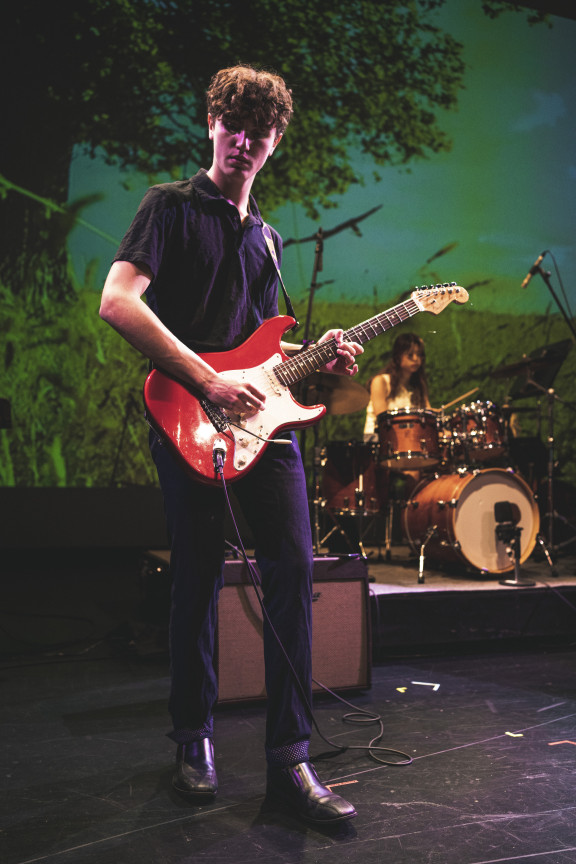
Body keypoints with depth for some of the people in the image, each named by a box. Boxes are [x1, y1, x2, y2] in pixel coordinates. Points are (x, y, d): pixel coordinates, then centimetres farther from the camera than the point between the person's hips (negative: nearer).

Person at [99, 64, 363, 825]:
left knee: (293, 568, -4)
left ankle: (289, 758, 4)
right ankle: (194, 741, 23)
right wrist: (208, 380, -17)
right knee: (198, 580, 1)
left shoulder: (266, 239, 23)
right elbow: (117, 301, -13)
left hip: (262, 418, 6)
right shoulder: (171, 206, 2)